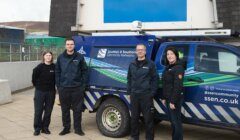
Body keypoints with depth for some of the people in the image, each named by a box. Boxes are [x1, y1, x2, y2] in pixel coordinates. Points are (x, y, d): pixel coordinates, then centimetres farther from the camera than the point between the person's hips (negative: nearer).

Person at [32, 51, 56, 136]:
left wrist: (52, 85, 4)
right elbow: (34, 76, -1)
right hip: (40, 91, -2)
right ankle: (37, 128, 14)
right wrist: (36, 85, 6)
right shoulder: (40, 67, -10)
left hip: (51, 91, 2)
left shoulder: (54, 67, -6)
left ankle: (45, 127, 22)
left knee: (48, 111, 8)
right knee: (38, 111, 2)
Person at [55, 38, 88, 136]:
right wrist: (58, 85, 1)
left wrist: (83, 84, -3)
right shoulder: (60, 58, 5)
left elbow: (84, 71, 2)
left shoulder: (79, 57, 0)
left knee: (77, 109, 5)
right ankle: (66, 128, 23)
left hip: (77, 88, -2)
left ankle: (78, 128, 18)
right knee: (65, 109, 10)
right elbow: (57, 72, 7)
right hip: (63, 88, 2)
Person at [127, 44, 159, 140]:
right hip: (134, 95, 4)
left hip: (146, 95, -4)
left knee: (148, 118, 1)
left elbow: (155, 79, -1)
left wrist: (152, 93, -7)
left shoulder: (150, 64, 0)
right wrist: (129, 92, 10)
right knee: (134, 117, 12)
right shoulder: (132, 65, 12)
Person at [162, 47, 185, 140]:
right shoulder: (167, 67, 13)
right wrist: (164, 98, 13)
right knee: (172, 120, 16)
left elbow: (178, 86, -20)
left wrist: (173, 101, -22)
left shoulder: (178, 68, -14)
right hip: (168, 98, 9)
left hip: (175, 99, -9)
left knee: (176, 120, -2)